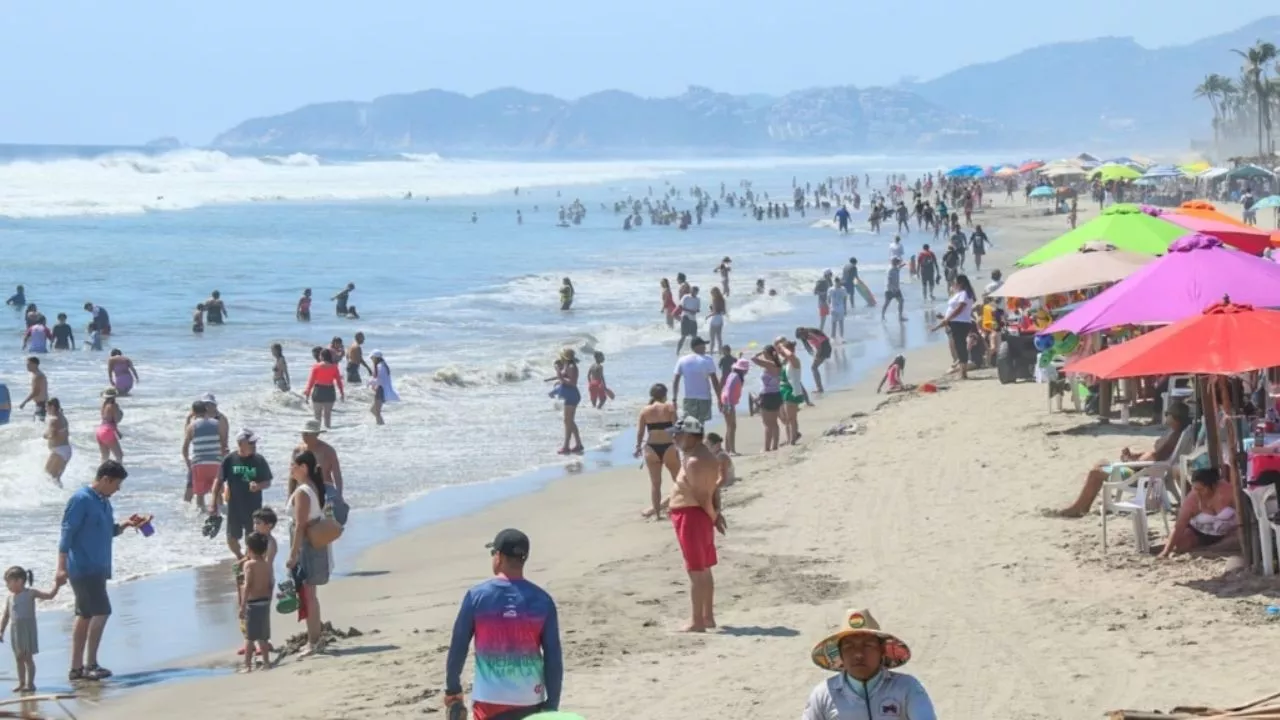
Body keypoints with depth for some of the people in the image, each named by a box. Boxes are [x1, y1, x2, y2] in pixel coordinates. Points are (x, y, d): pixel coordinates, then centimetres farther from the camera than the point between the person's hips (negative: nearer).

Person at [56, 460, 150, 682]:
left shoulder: (104, 502, 12)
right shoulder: (81, 500, -14)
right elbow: (67, 534, -17)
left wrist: (126, 524, 4)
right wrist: (61, 567, -20)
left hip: (97, 569, 9)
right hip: (83, 568, -9)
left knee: (85, 615, 10)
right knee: (101, 612, -12)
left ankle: (76, 668, 14)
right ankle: (90, 665, -6)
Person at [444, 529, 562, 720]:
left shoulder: (477, 596, -5)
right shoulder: (541, 600, -1)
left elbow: (458, 647, 0)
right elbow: (553, 658, -1)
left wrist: (452, 688, 13)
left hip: (489, 700, -2)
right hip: (530, 701, 2)